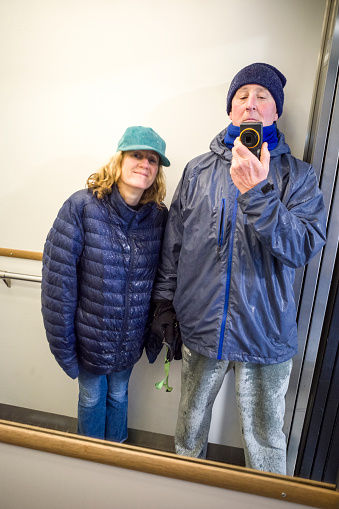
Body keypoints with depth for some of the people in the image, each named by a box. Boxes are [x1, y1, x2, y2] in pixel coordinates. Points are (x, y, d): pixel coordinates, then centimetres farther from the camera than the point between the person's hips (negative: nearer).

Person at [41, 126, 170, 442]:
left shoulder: (159, 216, -8)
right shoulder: (81, 206, -18)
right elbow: (58, 279, -17)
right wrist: (63, 345, -14)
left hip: (131, 339, 3)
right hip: (91, 335, -2)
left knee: (118, 394, 25)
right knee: (92, 398, 21)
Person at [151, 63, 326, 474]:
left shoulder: (297, 175, -1)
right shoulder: (198, 170, 2)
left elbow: (304, 248, -16)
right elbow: (173, 244, 5)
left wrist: (257, 193, -27)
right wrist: (164, 303, 4)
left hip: (265, 333, -1)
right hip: (200, 326, 2)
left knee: (264, 439, 17)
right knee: (190, 425, 23)